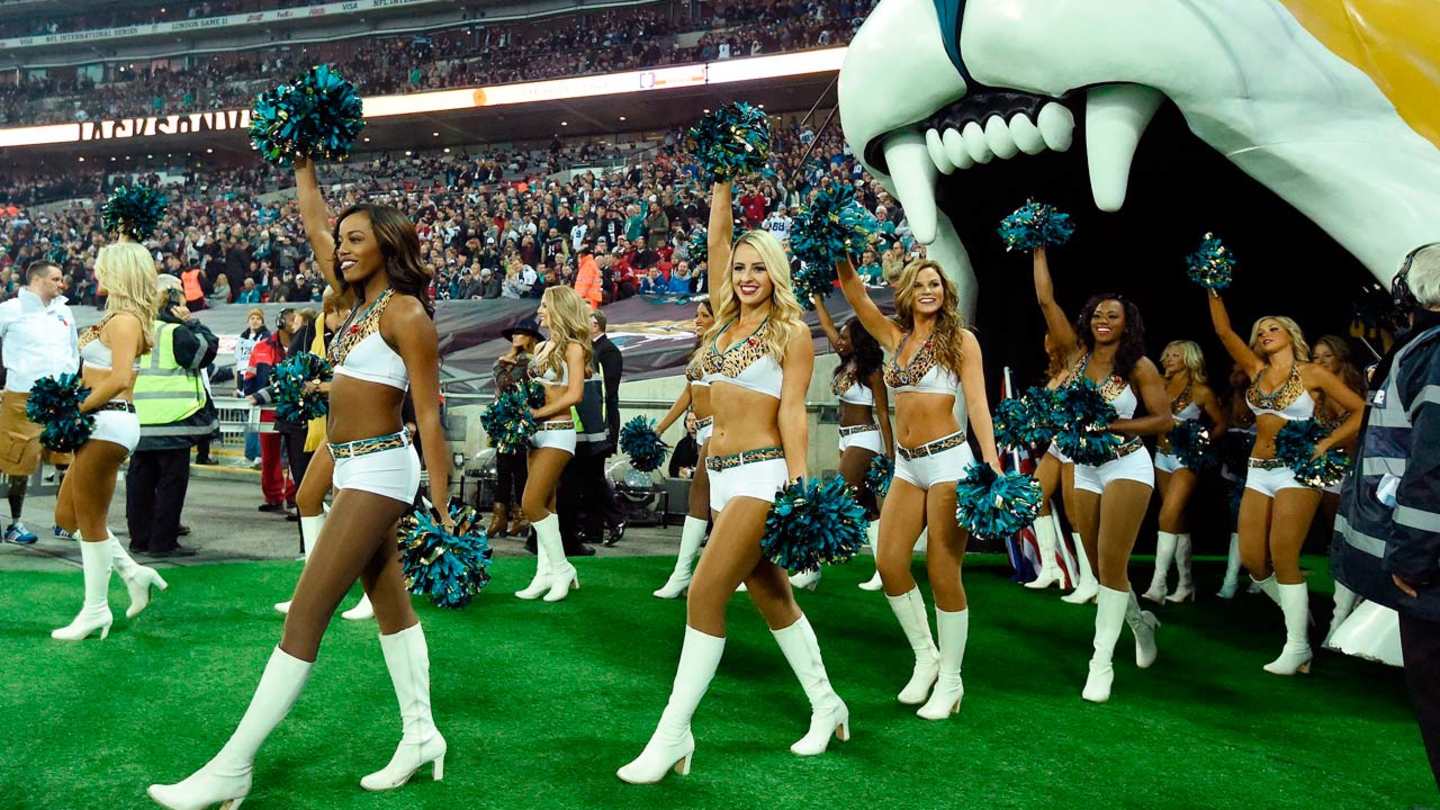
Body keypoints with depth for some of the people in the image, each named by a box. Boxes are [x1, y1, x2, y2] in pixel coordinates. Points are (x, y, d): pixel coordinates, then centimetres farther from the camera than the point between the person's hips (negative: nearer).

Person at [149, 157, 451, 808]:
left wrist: (443, 513, -18)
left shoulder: (406, 314, -13)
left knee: (306, 615, -8)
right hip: (354, 468, 9)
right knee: (389, 602, 11)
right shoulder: (359, 301, 11)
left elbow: (430, 419, -16)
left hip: (377, 470, -9)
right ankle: (420, 735, 20)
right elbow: (313, 227, 22)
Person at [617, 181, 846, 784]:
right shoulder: (727, 319, 13)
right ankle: (826, 705, 26)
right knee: (769, 596, 12)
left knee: (705, 594, -12)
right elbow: (717, 239, 12)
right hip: (721, 475, 7)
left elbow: (792, 410, -10)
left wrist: (799, 486, -16)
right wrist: (722, 183, 16)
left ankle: (673, 735, -5)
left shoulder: (791, 331, -3)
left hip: (761, 473, -7)